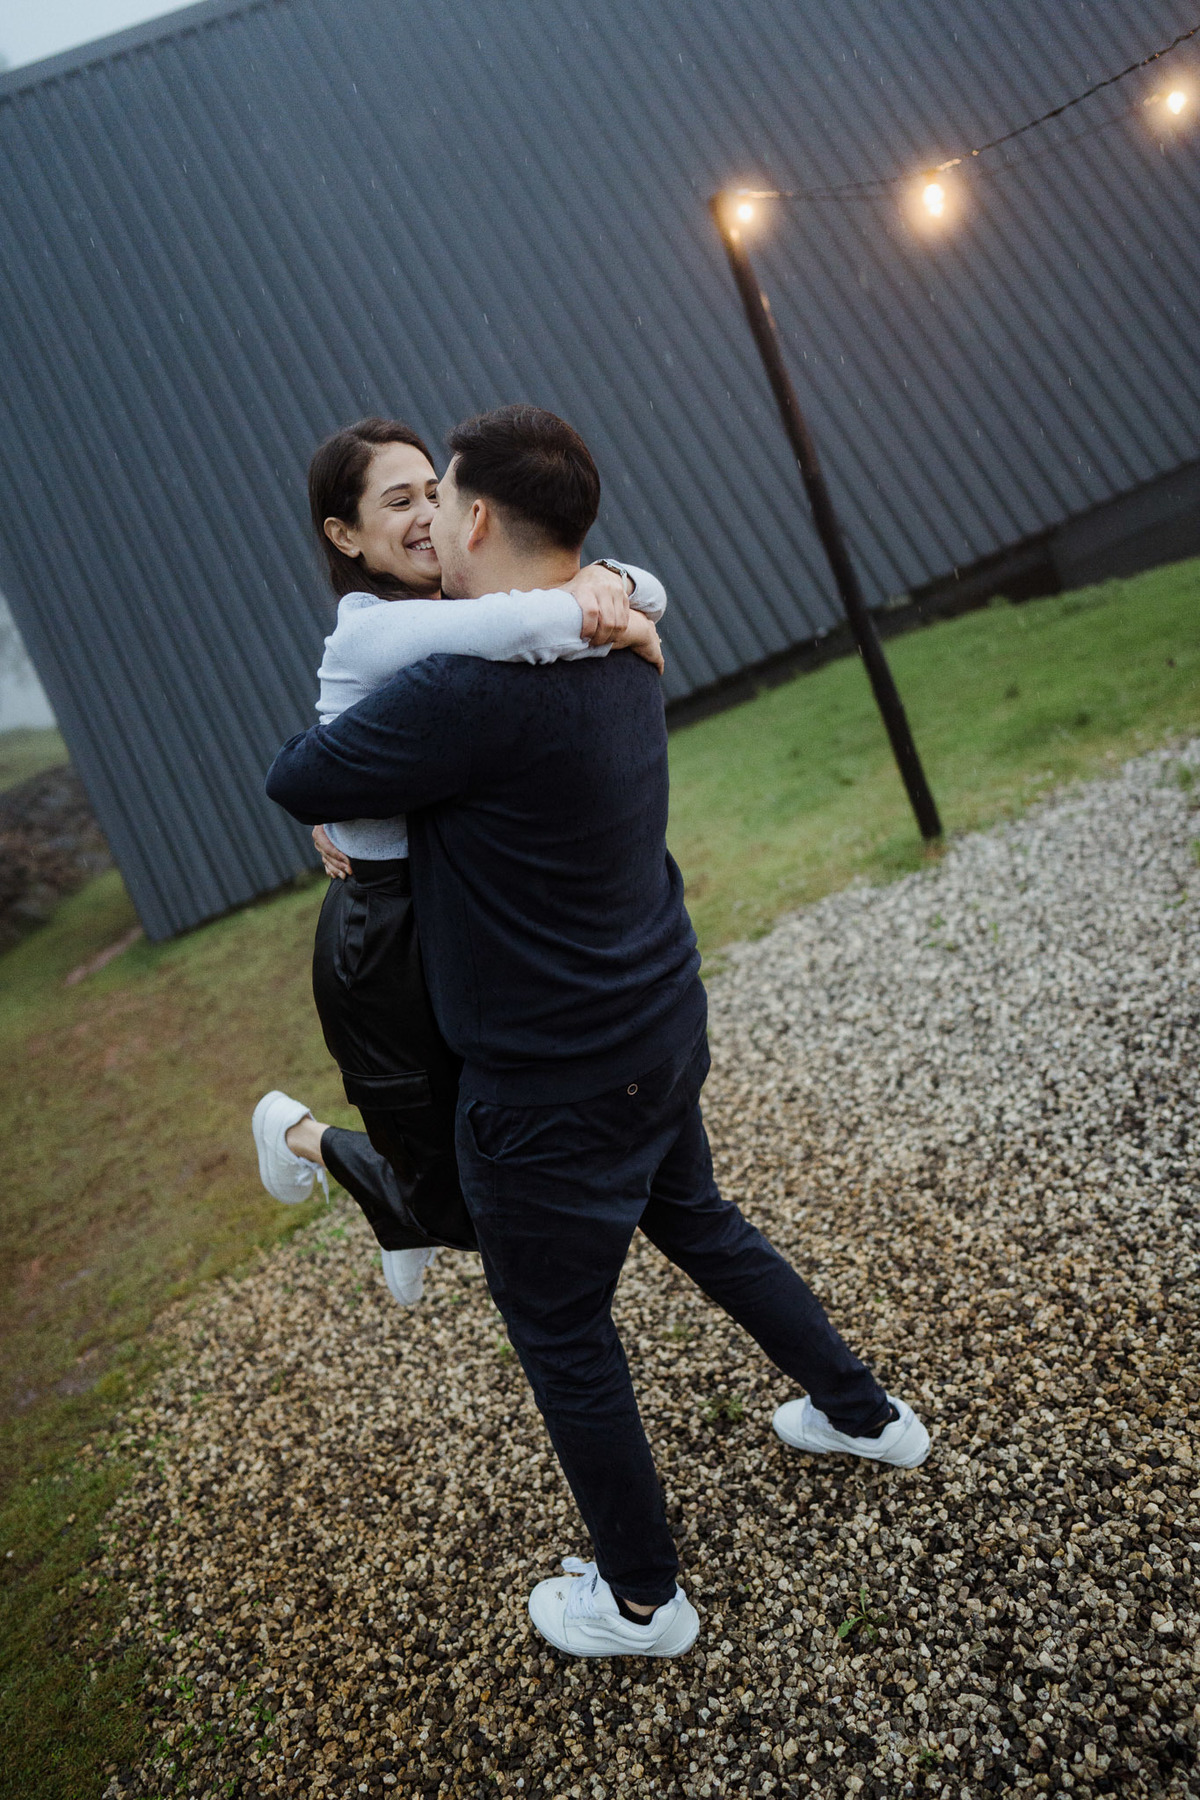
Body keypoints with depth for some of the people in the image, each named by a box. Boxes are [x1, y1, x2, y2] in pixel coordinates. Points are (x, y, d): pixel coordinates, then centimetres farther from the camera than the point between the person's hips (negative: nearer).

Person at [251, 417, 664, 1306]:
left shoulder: (459, 615, 4)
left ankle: (412, 1221, 47)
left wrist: (608, 581, -20)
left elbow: (652, 596, 2)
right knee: (462, 1206, 7)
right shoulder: (371, 635, -21)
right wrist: (611, 624, -23)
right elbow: (522, 623, -42)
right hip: (388, 944, -8)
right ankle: (298, 1133, 35)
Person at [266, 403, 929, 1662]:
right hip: (661, 1026, 8)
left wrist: (342, 713, 3)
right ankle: (866, 1415, 48)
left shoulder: (467, 694, -28)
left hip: (554, 1083, -8)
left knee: (559, 1333, 12)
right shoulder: (618, 650, 0)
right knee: (698, 1223, 30)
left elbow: (297, 784, -17)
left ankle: (642, 1602, 33)